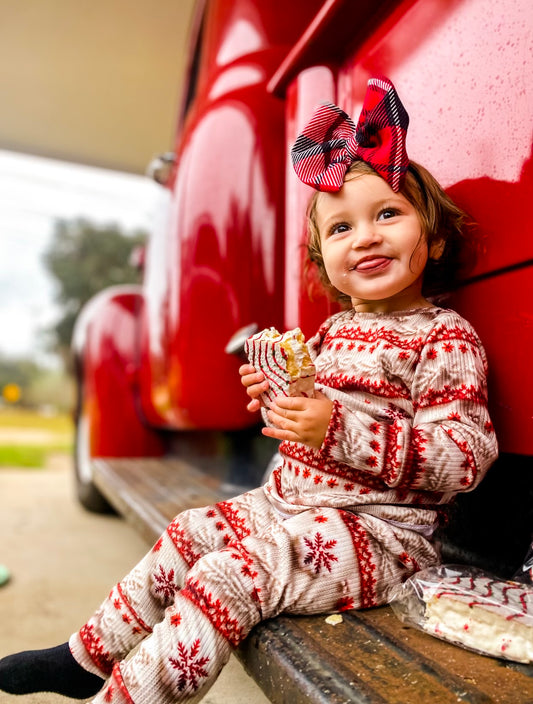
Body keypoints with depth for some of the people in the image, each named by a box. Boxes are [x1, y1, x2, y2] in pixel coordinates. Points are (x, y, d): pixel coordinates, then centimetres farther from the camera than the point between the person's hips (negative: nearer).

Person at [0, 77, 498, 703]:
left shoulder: (445, 337, -14)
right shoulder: (331, 331, 9)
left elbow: (466, 457, -22)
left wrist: (337, 428, -29)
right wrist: (277, 398, -1)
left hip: (377, 529, -8)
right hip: (287, 504, 8)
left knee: (230, 572, -24)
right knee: (186, 536, 8)